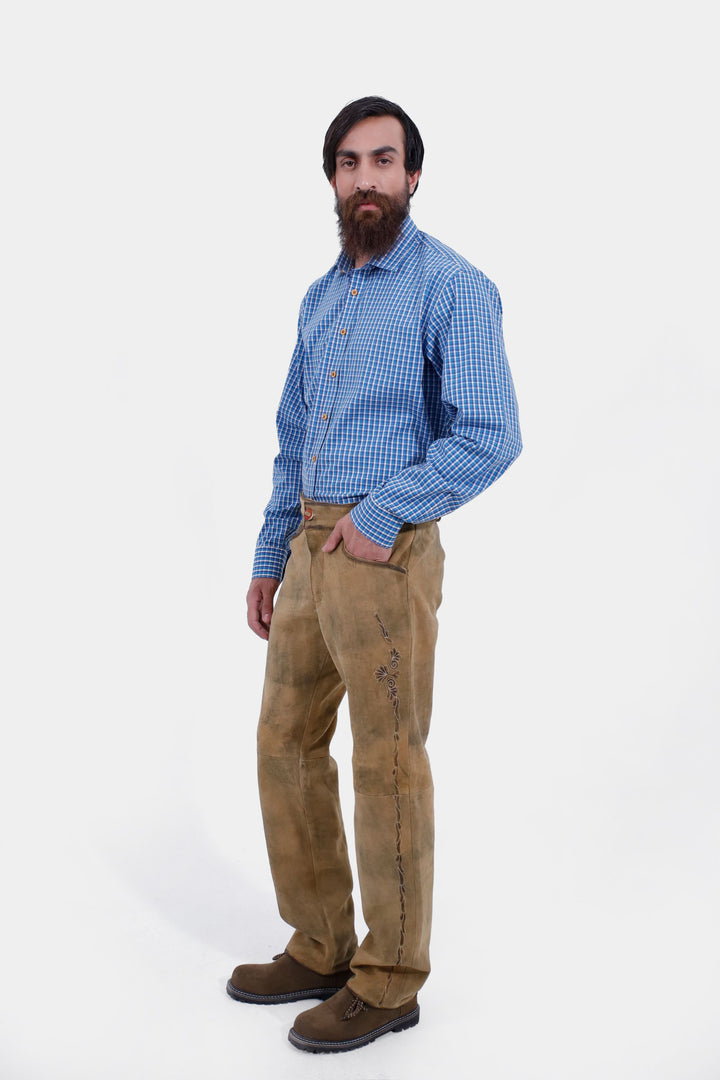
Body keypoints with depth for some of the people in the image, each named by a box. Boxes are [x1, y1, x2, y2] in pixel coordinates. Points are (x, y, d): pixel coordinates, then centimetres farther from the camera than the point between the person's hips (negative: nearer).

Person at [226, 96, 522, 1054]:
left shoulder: (453, 288, -8)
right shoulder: (321, 299, 16)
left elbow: (492, 435, -16)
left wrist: (382, 513, -18)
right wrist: (270, 561, 17)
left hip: (387, 553, -8)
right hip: (309, 548, 8)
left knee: (386, 765, 0)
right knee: (287, 743, 13)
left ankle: (388, 981, 15)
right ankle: (320, 948, 28)